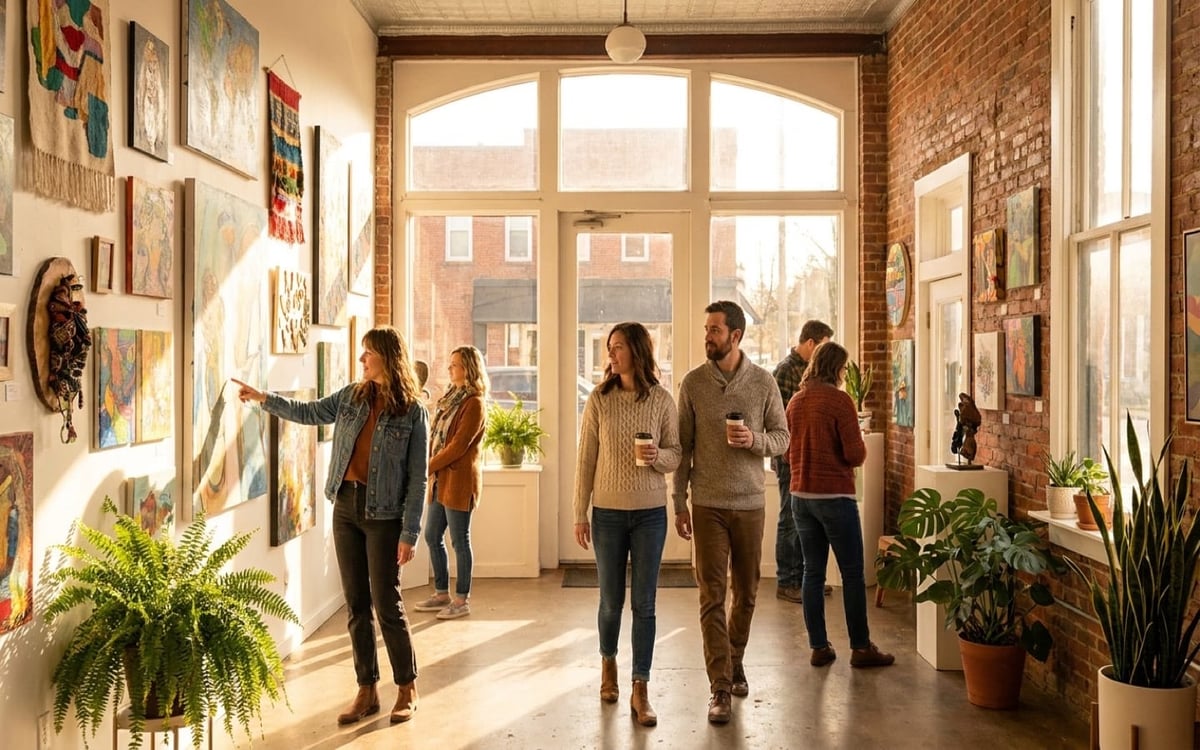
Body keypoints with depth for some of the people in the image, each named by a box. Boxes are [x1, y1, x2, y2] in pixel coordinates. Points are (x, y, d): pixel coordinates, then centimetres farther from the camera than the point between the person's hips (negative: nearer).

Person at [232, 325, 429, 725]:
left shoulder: (412, 412, -10)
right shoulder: (352, 396, 6)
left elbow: (417, 478, -10)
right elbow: (309, 412, 18)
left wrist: (409, 533, -13)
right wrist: (264, 398, 9)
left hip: (384, 514, -5)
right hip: (345, 506, 6)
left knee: (386, 605, 0)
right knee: (356, 604, 9)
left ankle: (407, 689, 17)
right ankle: (367, 691, 20)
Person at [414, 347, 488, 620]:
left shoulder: (473, 403, -13)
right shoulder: (451, 397, 15)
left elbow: (459, 445, -17)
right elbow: (436, 436, 14)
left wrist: (428, 467, -13)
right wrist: (429, 466, -1)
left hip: (459, 479, -9)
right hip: (441, 479, 9)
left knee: (459, 540, -1)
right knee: (432, 536, 13)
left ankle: (462, 600, 10)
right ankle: (442, 594, 25)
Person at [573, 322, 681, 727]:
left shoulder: (662, 400, -2)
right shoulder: (599, 399, -2)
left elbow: (675, 455, 3)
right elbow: (586, 458, 0)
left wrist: (658, 457, -20)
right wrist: (580, 513, 0)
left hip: (650, 513, 0)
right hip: (608, 512, 0)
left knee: (644, 604, 2)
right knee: (611, 600, 11)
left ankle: (640, 691, 12)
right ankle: (608, 662, 39)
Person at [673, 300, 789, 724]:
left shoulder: (763, 382, 0)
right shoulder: (693, 383, 0)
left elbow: (782, 438, 5)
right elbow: (683, 447, 3)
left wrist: (755, 440, -17)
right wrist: (679, 504, 1)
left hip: (750, 502, 1)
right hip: (708, 504, -1)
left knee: (746, 592, 12)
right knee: (712, 596, -4)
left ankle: (735, 662, 34)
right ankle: (720, 688, 0)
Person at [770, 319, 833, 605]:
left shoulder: (807, 370, 14)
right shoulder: (785, 371, -15)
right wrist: (787, 455, -18)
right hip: (791, 458, -9)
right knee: (790, 521, -1)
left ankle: (801, 577, 23)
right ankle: (785, 583, 7)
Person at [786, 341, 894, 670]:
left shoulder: (795, 402, 6)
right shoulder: (840, 400, -12)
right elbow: (855, 454, -14)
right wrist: (862, 448, 6)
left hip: (801, 495, 6)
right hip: (835, 496, -6)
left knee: (813, 572, 10)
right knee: (852, 574, 4)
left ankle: (819, 647, 13)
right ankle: (861, 647, 10)